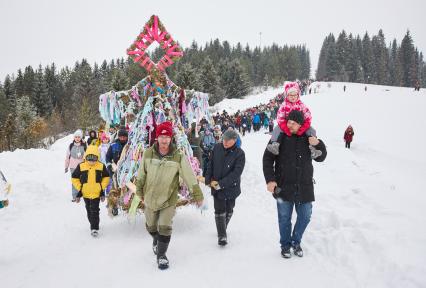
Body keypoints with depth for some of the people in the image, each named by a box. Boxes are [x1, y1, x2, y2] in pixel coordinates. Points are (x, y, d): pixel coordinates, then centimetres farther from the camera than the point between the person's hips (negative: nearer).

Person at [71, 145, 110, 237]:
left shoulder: (101, 166, -5)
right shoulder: (81, 166, -6)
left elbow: (106, 177, 9)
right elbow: (75, 178, 4)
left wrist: (102, 187, 1)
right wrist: (79, 188, -1)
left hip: (96, 193, -2)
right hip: (86, 193, 2)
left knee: (95, 211, -6)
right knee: (89, 211, 16)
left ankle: (95, 228, -3)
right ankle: (93, 225, 33)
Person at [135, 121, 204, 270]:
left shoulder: (179, 157, -16)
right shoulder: (148, 153, -11)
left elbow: (190, 177, -11)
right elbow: (141, 174, 4)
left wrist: (197, 195, -8)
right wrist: (140, 192, 13)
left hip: (169, 200, -3)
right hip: (150, 199, 3)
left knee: (165, 228, -8)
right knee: (151, 226, 20)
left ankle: (161, 255, 15)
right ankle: (156, 240, 53)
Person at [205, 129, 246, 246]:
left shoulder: (239, 153, -15)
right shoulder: (217, 147, -5)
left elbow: (236, 173, -20)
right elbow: (210, 164, 5)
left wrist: (221, 184, -23)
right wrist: (208, 180, -4)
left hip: (231, 187, -1)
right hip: (216, 186, 1)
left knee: (228, 210, 16)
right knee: (219, 210, -4)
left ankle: (223, 229, 38)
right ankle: (222, 235, 2)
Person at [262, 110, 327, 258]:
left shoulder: (308, 138, 3)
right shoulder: (280, 137, -5)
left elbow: (320, 158, 9)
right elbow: (267, 158, -2)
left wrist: (318, 144, -11)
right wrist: (270, 179, -11)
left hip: (304, 186, 2)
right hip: (284, 186, -2)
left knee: (305, 216, 11)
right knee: (284, 218, 8)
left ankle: (296, 241, 34)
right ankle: (285, 244, 28)